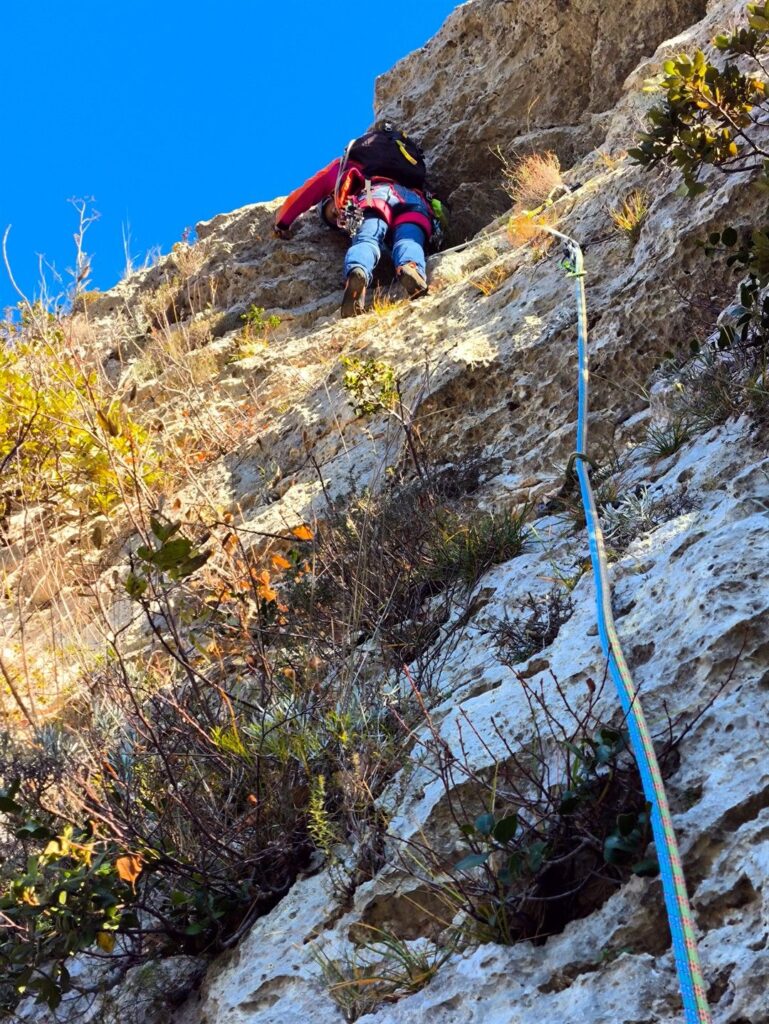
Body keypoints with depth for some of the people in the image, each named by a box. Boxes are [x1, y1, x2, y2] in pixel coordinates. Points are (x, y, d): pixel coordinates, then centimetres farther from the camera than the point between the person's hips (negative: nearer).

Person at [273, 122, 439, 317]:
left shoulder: (343, 165, 38)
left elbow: (305, 193, 40)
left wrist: (282, 223, 51)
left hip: (375, 193, -3)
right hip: (414, 198, 3)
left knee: (366, 239, -27)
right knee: (409, 241, -23)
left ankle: (358, 273, -62)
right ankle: (411, 269, -60)